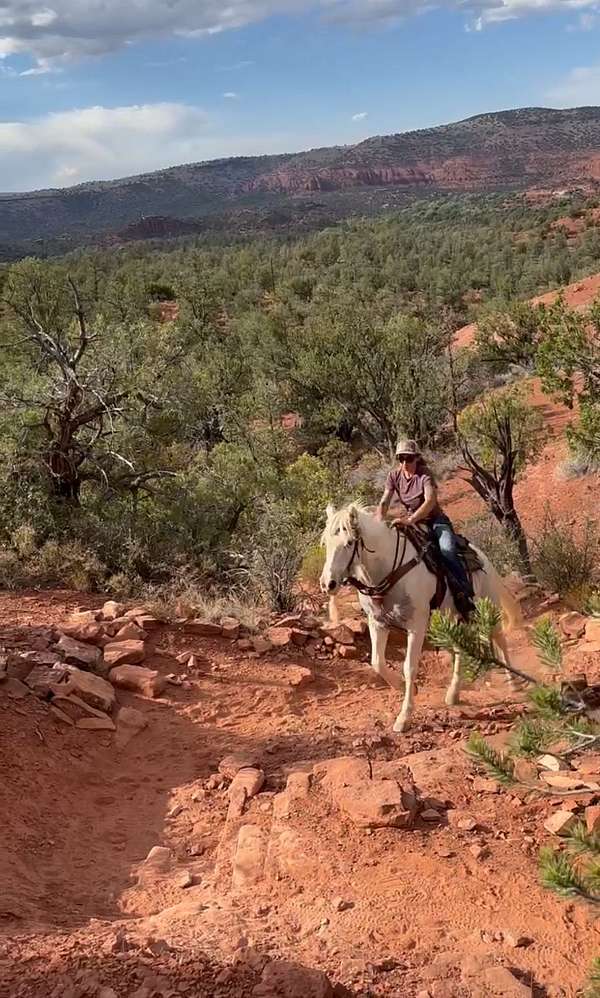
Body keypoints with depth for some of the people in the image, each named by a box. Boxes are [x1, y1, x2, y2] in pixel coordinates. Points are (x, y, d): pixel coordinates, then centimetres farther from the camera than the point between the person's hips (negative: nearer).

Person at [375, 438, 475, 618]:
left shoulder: (425, 474, -16)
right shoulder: (394, 476, -1)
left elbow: (430, 500, -31)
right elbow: (384, 503, -8)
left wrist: (410, 519, -46)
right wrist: (379, 523, -30)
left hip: (435, 520, -6)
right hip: (412, 522, 6)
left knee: (447, 549, -32)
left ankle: (465, 595, -29)